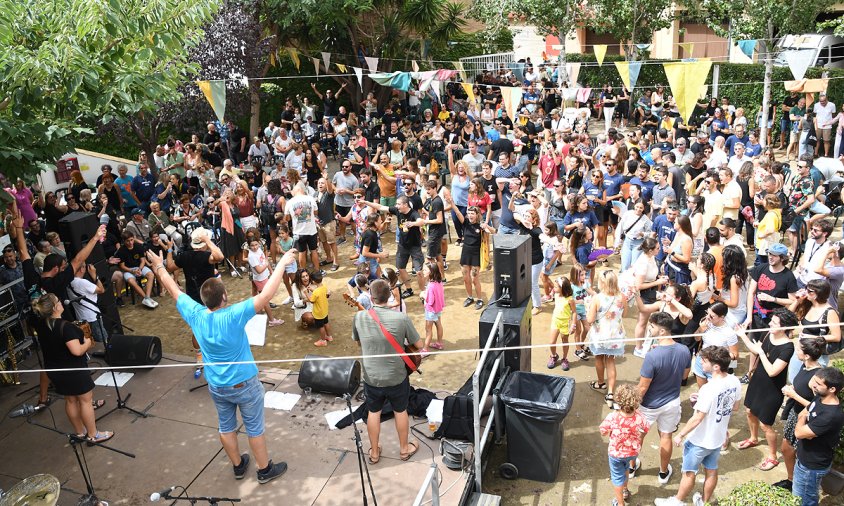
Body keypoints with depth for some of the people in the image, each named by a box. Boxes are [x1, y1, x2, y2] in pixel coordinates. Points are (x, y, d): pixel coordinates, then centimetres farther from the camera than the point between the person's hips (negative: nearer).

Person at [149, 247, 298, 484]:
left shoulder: (195, 314, -16)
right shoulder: (233, 316, -30)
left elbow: (174, 290, -1)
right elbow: (265, 296, -34)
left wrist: (159, 267, 14)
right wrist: (282, 263, -29)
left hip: (216, 386, 5)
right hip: (244, 384, -5)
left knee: (226, 427, 23)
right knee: (255, 428, 13)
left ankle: (238, 466, 42)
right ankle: (265, 470, 29)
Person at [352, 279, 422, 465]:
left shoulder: (359, 317, -14)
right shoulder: (401, 318, -21)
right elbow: (418, 345, -9)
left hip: (371, 378, 1)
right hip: (397, 377, -1)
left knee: (373, 412, 21)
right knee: (400, 411, 21)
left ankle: (374, 452, 37)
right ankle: (404, 448, 40)